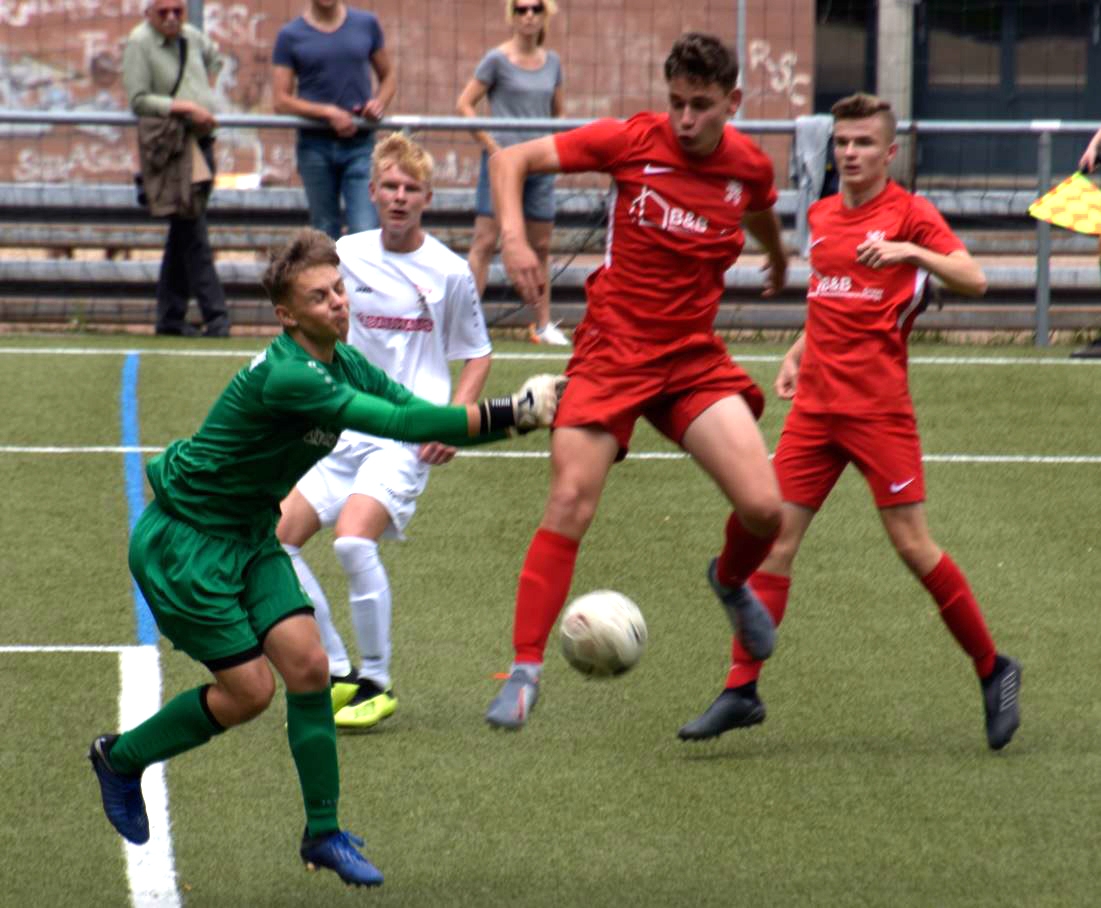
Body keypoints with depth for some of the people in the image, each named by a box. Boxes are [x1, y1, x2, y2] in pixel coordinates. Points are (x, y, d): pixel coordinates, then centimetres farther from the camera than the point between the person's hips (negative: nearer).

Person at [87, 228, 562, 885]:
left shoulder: (343, 364, -1)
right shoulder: (283, 376, -30)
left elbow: (421, 415, -1)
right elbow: (398, 423, -36)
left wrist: (524, 415, -16)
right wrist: (504, 415, -37)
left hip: (250, 536, 8)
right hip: (183, 541, -8)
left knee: (308, 664, -5)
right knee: (249, 689, -6)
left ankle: (324, 832, 5)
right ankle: (121, 757, 17)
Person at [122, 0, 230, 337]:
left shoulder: (191, 37, 11)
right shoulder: (139, 43, -9)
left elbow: (213, 56, 35)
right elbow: (138, 100, -16)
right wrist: (185, 107, -22)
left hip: (202, 143, 7)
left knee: (184, 233, 12)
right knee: (193, 235, -11)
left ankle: (170, 316, 18)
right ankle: (215, 315, -12)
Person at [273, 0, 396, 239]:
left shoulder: (367, 25, 7)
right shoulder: (291, 36, 2)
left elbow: (388, 76, 17)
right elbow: (281, 101, -3)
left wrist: (380, 102, -5)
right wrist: (328, 113, -16)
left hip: (360, 144, 0)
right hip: (315, 145, 0)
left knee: (366, 232, -12)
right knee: (326, 235, 8)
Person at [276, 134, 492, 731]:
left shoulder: (449, 272, -3)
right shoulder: (347, 255, 6)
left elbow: (477, 357, 8)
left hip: (408, 437, -5)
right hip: (343, 430, 5)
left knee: (353, 539, -27)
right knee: (274, 542, -5)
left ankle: (377, 684, -13)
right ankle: (339, 674, 5)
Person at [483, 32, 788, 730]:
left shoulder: (750, 167, -1)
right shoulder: (633, 142, -10)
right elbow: (511, 161, -7)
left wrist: (779, 260, 45)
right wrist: (514, 237, -23)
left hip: (694, 357, 2)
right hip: (612, 351, -2)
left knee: (764, 507, -11)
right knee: (571, 505, -13)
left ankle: (732, 581, 25)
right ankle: (526, 671, -4)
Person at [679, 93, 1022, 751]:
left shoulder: (910, 213, -4)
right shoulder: (822, 216, 15)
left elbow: (975, 281, -16)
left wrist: (911, 252, -30)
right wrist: (800, 350, 14)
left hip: (879, 406, -6)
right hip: (817, 402, 6)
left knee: (913, 546, -6)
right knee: (775, 537, -2)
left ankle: (994, 672, 10)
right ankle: (743, 689, 0)